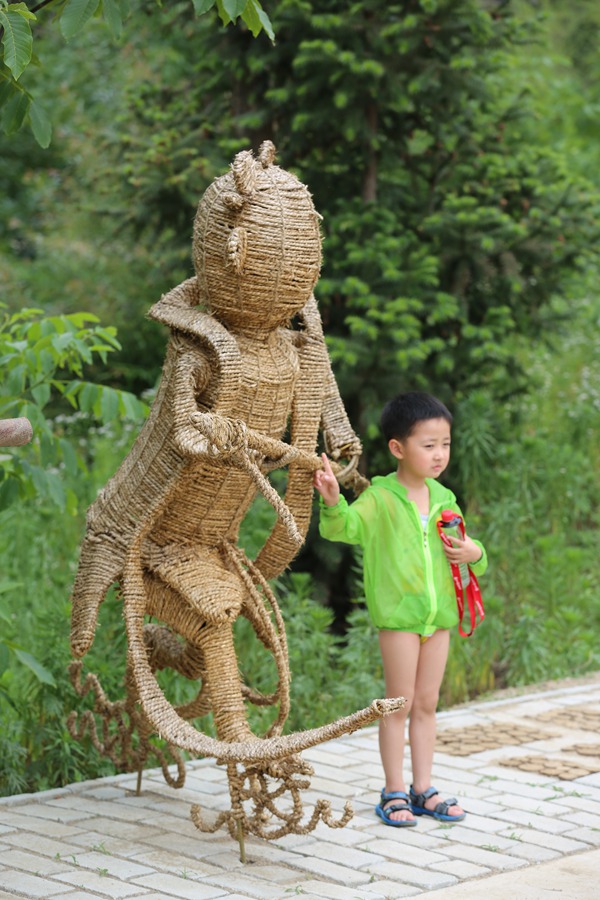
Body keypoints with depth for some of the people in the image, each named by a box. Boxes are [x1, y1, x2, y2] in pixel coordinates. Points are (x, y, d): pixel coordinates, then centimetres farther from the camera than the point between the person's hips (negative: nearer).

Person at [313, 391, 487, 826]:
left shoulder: (444, 499, 9)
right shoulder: (381, 497, -9)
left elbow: (465, 547, 21)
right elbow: (344, 526, -23)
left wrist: (474, 554, -2)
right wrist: (332, 501, -44)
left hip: (439, 614, 5)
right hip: (398, 613, -5)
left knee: (427, 704, 12)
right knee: (399, 704, 1)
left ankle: (423, 788, 21)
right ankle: (395, 792, 10)